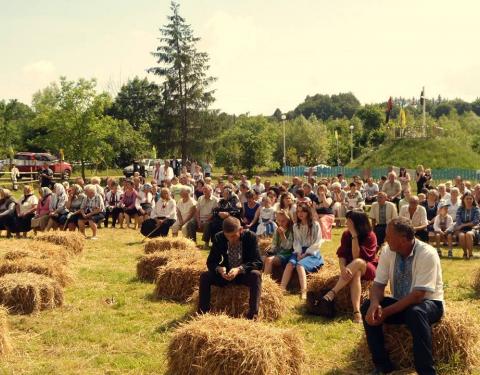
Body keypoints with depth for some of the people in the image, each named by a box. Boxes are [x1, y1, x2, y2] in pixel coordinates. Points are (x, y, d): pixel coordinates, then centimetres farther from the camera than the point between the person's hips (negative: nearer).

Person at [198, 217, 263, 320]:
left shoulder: (250, 237, -18)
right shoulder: (219, 238, -12)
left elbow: (258, 263, -21)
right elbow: (211, 262, -7)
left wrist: (239, 269, -38)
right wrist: (219, 269, -31)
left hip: (244, 274, -2)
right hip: (225, 273, 2)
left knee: (256, 275, -34)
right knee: (204, 276, -20)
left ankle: (253, 315, -37)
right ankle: (202, 313, -17)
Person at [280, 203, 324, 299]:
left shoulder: (315, 225, -2)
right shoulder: (296, 226, 14)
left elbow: (317, 243, -7)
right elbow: (296, 241, 9)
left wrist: (305, 254, -13)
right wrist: (299, 253, -10)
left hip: (312, 253, -4)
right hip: (300, 251, 4)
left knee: (300, 265, -32)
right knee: (290, 264, -27)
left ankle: (303, 293, -40)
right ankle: (282, 289, -37)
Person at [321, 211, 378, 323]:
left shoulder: (370, 236, -16)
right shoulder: (346, 234, -3)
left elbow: (356, 257, -25)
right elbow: (341, 255, -10)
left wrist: (354, 235, -29)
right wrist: (343, 268, -31)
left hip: (369, 269, -3)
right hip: (354, 268, 3)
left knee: (358, 262, -37)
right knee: (355, 274, -36)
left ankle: (331, 294, -44)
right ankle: (356, 312, -51)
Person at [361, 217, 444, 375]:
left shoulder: (427, 254, -23)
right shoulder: (387, 251, -6)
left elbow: (418, 295, -27)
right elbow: (378, 284, -6)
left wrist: (386, 312, -29)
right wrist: (375, 304, -29)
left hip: (428, 303, -5)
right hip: (401, 304, 6)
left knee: (415, 314, -38)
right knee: (367, 307, -17)